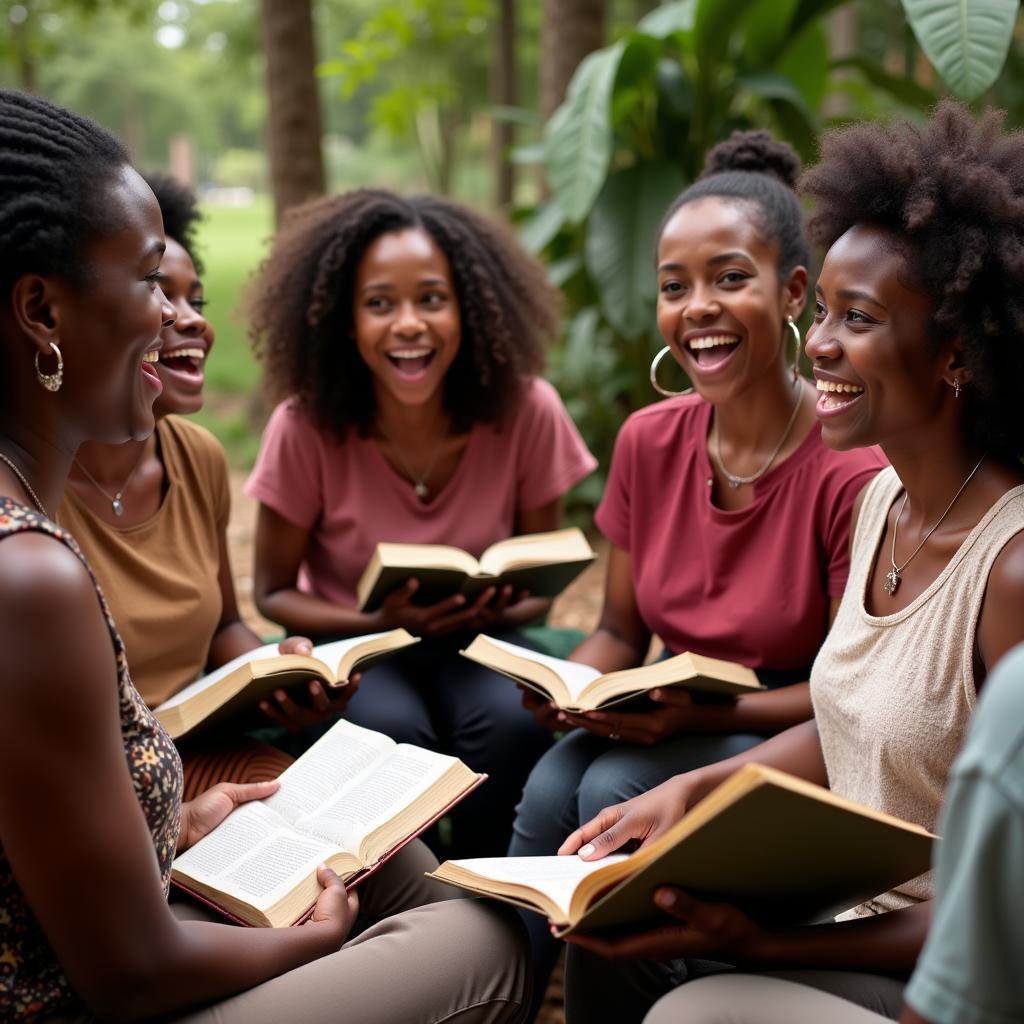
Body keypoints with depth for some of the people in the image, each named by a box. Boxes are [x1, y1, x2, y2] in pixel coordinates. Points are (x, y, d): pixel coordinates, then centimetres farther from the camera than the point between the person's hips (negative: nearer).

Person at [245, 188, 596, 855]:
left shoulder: (526, 411, -14)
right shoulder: (306, 427, -17)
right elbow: (274, 593, -4)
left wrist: (493, 612, -23)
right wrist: (381, 623, -22)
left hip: (479, 642, 1)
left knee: (512, 721, -31)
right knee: (393, 732, -32)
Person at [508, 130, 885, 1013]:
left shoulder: (852, 468, -20)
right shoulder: (649, 442, -3)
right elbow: (621, 629, 7)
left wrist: (703, 711, -26)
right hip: (672, 722, 4)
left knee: (617, 793, -27)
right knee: (551, 784, -24)